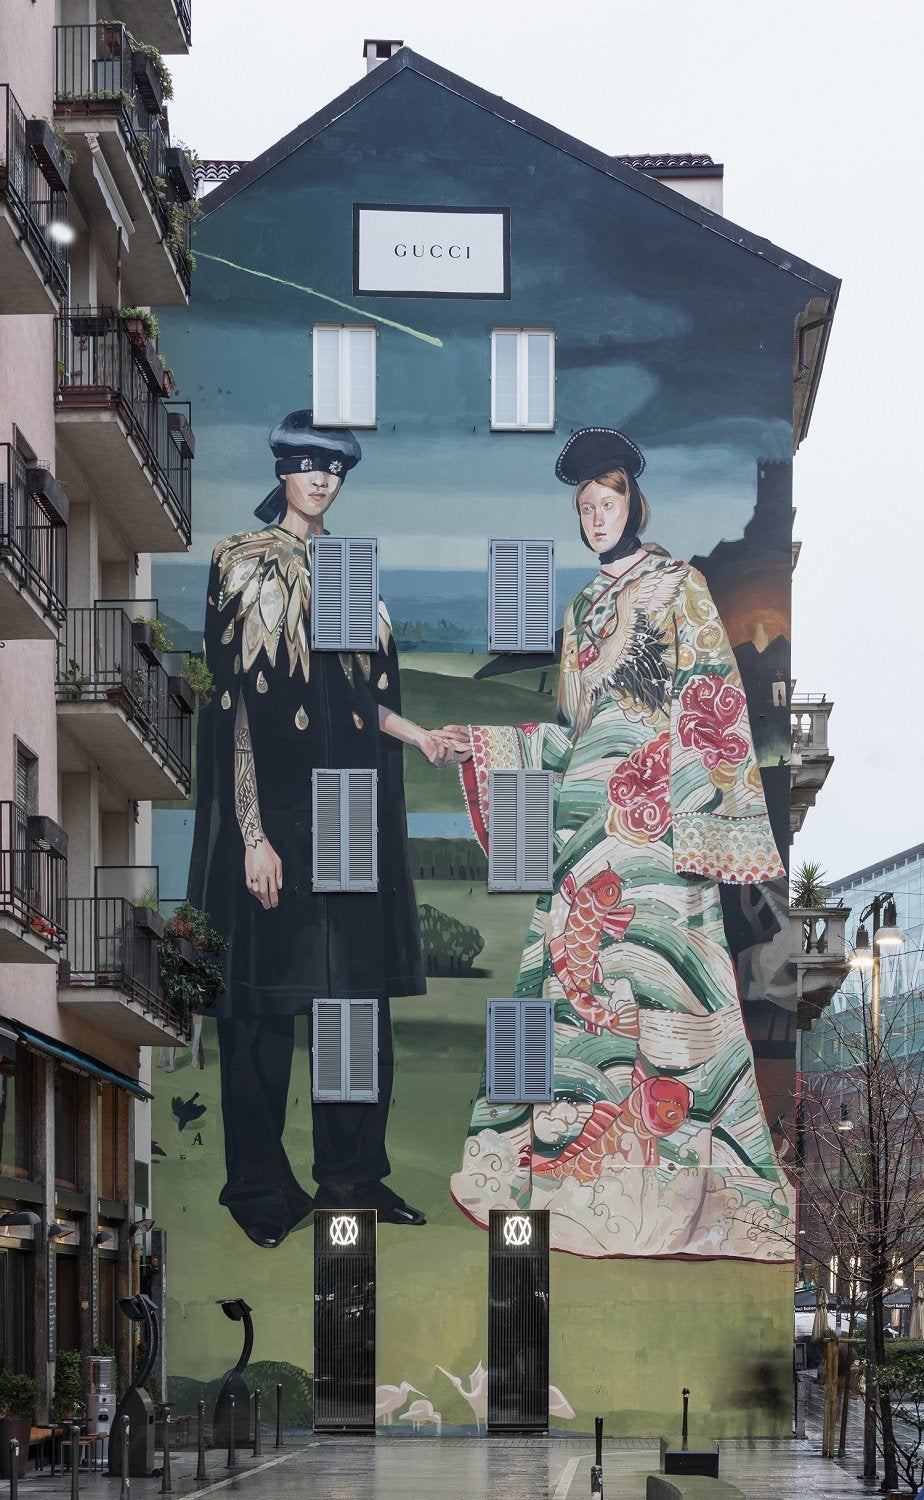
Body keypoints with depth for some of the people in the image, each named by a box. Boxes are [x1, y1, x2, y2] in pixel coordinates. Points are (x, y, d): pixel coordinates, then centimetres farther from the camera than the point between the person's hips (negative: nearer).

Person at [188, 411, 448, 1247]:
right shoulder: (247, 567, -5)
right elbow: (235, 703, -11)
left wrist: (416, 735, 1)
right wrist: (252, 834, -17)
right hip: (276, 806, -6)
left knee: (360, 992, 6)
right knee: (268, 997, -1)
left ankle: (353, 1175, 15)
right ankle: (260, 1187, 8)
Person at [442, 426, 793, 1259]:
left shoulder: (677, 589, 0)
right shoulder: (583, 610, 20)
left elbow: (711, 711, -7)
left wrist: (699, 824, -16)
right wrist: (485, 745, 15)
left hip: (655, 823, -7)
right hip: (587, 829, 7)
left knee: (653, 984, -10)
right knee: (575, 986, 3)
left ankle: (679, 1186, -8)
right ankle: (576, 1165, 7)